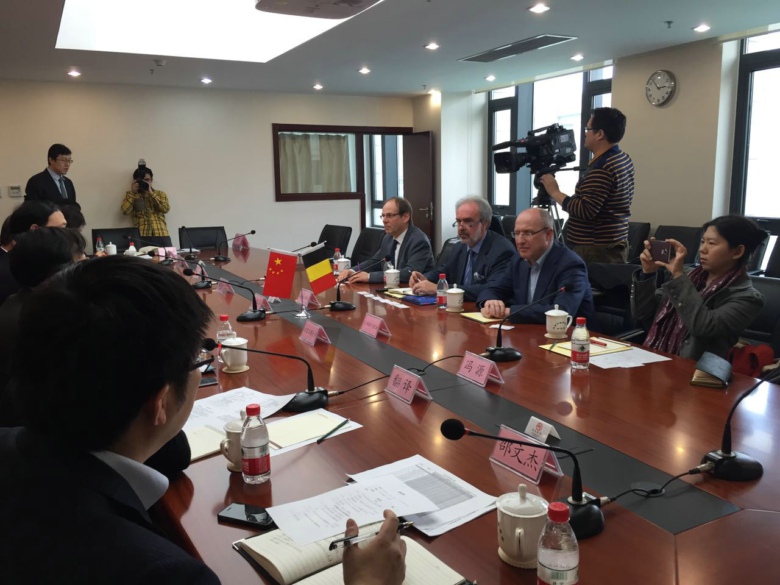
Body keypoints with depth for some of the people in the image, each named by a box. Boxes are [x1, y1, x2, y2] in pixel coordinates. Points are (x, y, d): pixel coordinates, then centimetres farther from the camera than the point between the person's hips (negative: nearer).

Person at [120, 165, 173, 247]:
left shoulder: (160, 194, 17)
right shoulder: (131, 195, 16)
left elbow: (166, 209, -1)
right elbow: (125, 211, -1)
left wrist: (151, 193, -5)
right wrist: (132, 192, -2)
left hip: (161, 235, 1)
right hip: (142, 236, -1)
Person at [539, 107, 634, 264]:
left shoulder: (601, 168, -20)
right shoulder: (625, 159, 11)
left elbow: (585, 211, -24)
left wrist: (554, 192, -15)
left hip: (596, 251, -10)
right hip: (615, 245, 10)